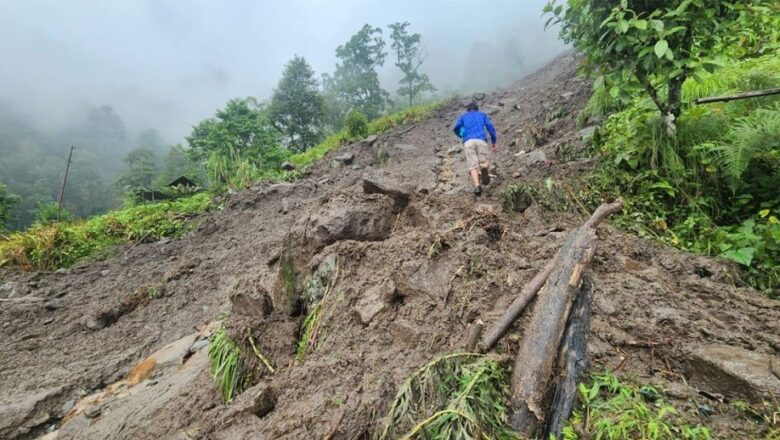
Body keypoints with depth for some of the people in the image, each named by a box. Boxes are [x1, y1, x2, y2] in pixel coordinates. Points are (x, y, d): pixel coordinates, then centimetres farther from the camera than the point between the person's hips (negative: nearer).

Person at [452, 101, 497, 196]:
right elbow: (490, 127, 13)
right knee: (485, 162, 7)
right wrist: (493, 142, 18)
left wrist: (461, 136, 35)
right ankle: (484, 167, -33)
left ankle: (477, 186, -33)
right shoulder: (482, 115, 29)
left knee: (473, 166, -6)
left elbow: (456, 128, 13)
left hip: (468, 142, 0)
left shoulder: (463, 116, 28)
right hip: (481, 140, 0)